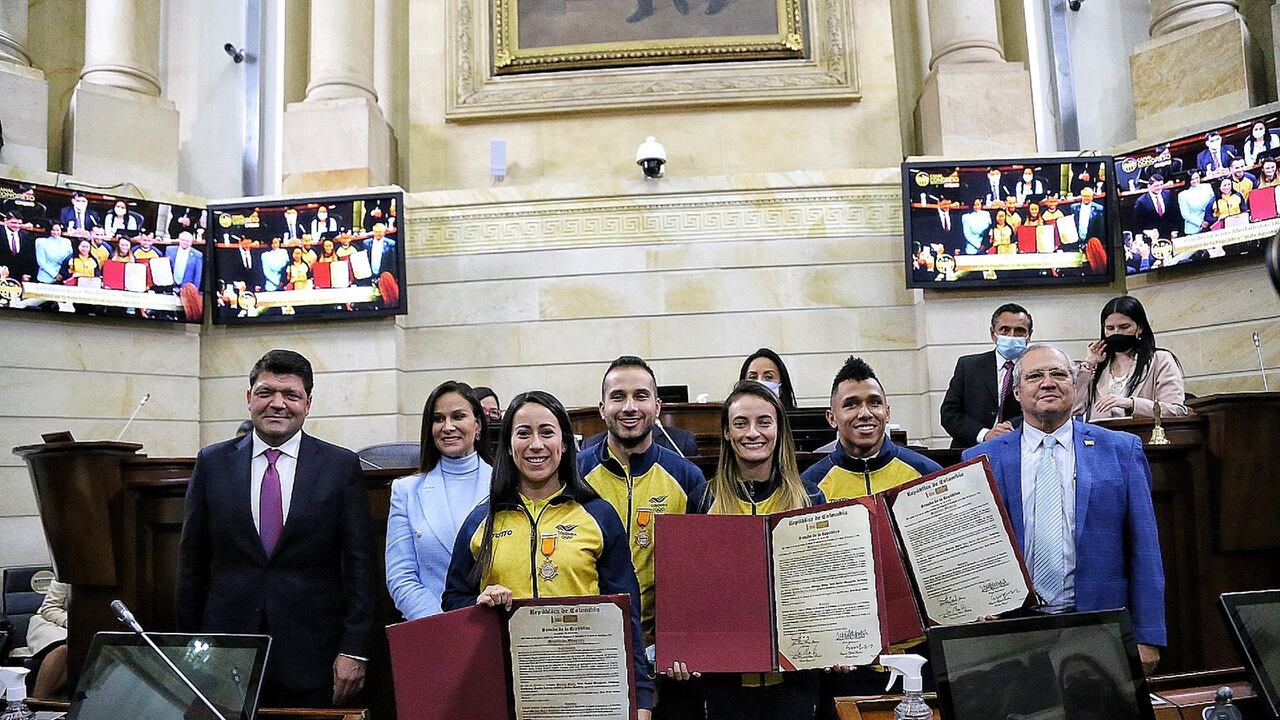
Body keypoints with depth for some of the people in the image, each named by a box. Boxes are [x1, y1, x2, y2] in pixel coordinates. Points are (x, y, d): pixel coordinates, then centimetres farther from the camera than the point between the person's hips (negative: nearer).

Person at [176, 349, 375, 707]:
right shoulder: (212, 463, 5)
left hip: (311, 658, -1)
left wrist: (354, 650, -7)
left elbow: (359, 565, -2)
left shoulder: (342, 466, -1)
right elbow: (192, 561, 8)